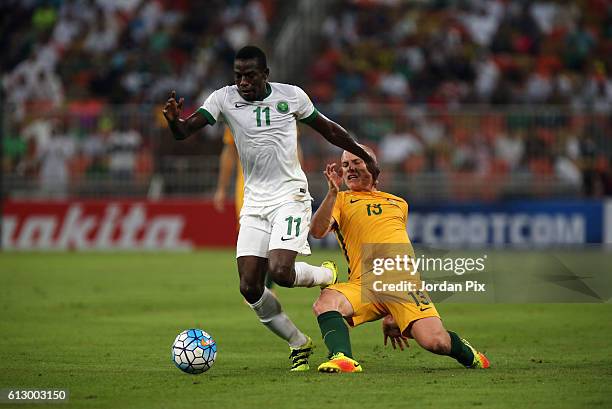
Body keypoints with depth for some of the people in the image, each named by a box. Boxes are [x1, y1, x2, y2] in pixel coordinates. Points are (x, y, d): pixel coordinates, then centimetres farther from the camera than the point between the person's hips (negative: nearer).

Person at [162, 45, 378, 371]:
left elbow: (327, 128, 13)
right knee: (249, 287, -6)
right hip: (254, 202, 3)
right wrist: (173, 120, -36)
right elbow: (184, 131, -13)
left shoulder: (291, 96, -3)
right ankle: (299, 344, 15)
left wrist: (365, 157, 21)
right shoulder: (224, 99, -3)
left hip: (290, 196, -3)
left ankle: (328, 275, 11)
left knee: (280, 272, -23)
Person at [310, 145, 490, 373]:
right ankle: (343, 358, -45)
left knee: (435, 342, -19)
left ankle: (464, 351, 13)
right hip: (363, 285, -1)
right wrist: (332, 192, -13)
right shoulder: (340, 200, 18)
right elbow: (317, 231, -1)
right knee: (325, 302, -35)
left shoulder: (399, 204, 28)